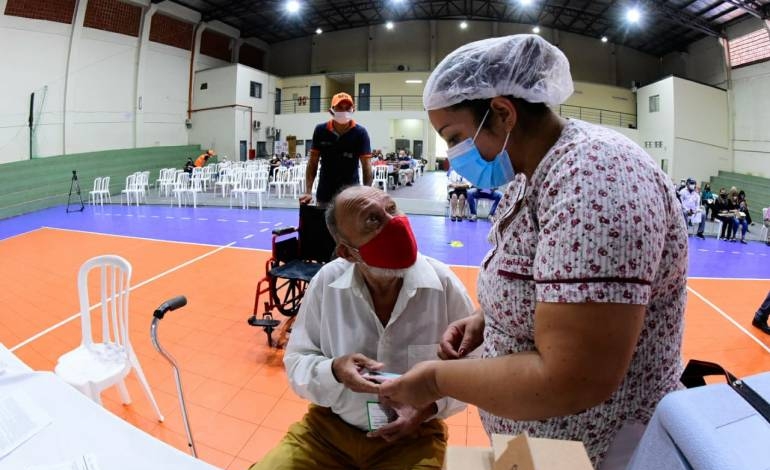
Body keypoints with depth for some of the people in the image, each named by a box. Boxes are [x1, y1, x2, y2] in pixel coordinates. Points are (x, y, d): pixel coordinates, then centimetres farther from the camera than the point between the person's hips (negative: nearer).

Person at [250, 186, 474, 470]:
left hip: (413, 435, -1)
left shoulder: (444, 284, -16)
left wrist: (430, 405, -19)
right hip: (329, 427, 1)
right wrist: (334, 371, -23)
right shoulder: (327, 282, -13)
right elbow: (296, 362, -4)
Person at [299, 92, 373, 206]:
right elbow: (313, 163, 0)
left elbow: (366, 165, -10)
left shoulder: (360, 132, -8)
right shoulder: (320, 130, -4)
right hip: (324, 194, 2)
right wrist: (308, 192, -9)